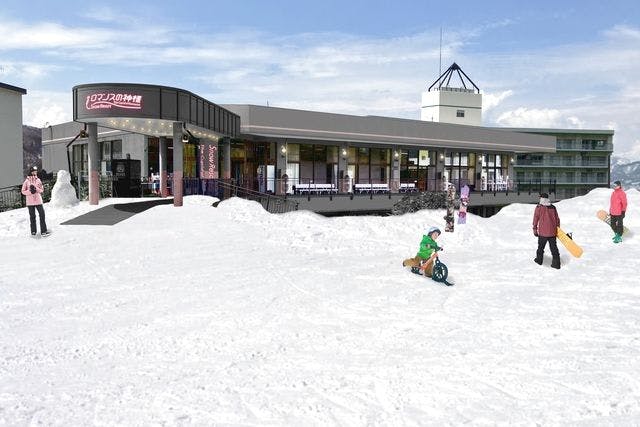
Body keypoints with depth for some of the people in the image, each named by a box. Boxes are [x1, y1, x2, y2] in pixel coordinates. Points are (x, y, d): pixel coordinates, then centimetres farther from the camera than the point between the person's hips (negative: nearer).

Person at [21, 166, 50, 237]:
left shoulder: (38, 180, 5)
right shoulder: (27, 181, 0)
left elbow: (42, 190, 6)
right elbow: (23, 191, 2)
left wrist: (36, 189, -13)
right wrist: (30, 191, -15)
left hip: (38, 201, 1)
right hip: (30, 202, -1)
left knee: (42, 215, -6)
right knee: (32, 216, 7)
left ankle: (43, 231, -5)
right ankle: (33, 231, 18)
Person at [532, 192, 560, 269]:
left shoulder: (539, 207, -5)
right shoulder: (553, 207, 7)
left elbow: (535, 219, -5)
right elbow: (557, 219, 12)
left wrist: (535, 229, 2)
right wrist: (557, 229, 22)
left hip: (542, 232, -3)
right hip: (552, 232, 3)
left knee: (541, 246, 14)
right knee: (554, 247, 7)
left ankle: (539, 259, 27)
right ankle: (556, 263, 4)